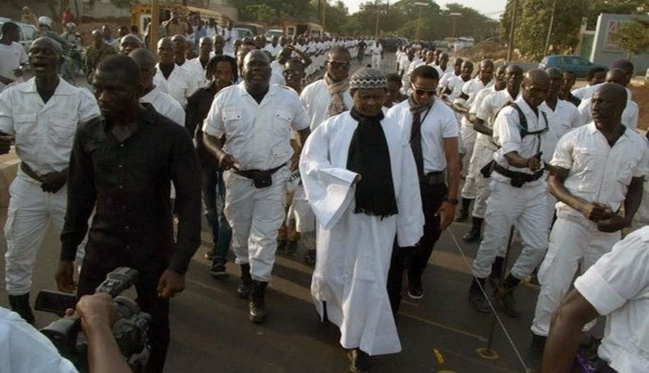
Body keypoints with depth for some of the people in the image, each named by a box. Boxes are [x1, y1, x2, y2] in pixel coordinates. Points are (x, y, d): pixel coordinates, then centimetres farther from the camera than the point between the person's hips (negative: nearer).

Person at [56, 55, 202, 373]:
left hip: (154, 252, -2)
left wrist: (179, 264, -16)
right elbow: (80, 196, 8)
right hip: (101, 250, 3)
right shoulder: (87, 134, -1)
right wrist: (67, 253, 9)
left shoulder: (172, 136, -13)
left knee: (154, 329, 12)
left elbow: (190, 201, -12)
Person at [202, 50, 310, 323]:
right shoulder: (225, 97, -6)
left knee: (265, 236, 0)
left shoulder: (288, 98, -4)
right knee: (240, 230, 18)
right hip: (238, 176, 1)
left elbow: (303, 129, 10)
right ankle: (246, 274, 43)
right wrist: (220, 154, -20)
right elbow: (209, 135, 0)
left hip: (274, 178, -1)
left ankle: (258, 294, 14)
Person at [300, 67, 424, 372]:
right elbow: (310, 161, -7)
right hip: (340, 212, 0)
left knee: (369, 280, 3)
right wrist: (348, 178, -19)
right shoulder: (333, 127, -4)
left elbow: (407, 182, 2)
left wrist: (409, 226, 2)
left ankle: (359, 342, 21)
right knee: (332, 273, 14)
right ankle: (325, 294, 50)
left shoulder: (394, 132, 0)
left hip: (378, 217, 1)